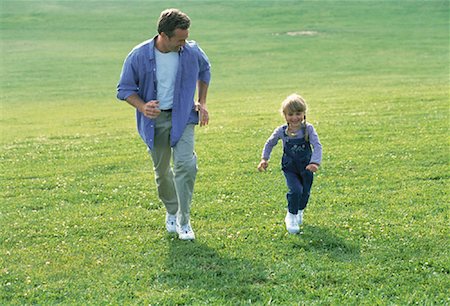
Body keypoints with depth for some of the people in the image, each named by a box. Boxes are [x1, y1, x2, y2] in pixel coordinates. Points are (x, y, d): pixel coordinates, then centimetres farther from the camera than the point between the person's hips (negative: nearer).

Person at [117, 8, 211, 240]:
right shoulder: (139, 56, -16)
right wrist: (142, 107, -23)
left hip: (182, 117, 0)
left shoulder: (192, 52, -9)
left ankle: (183, 221, -7)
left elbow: (205, 71, 15)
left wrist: (202, 103, 10)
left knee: (185, 164, -18)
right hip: (154, 120, 0)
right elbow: (124, 89, -5)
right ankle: (171, 212, 36)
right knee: (162, 170, 11)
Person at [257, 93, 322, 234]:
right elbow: (269, 144, 6)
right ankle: (291, 217, 2)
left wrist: (314, 162, -38)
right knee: (295, 190, -20)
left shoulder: (308, 129, -17)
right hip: (290, 168, -1)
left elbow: (317, 146, -24)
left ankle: (300, 211, 45)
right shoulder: (281, 131, -12)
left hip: (306, 167, 1)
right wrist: (264, 159, -3)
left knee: (305, 192, 12)